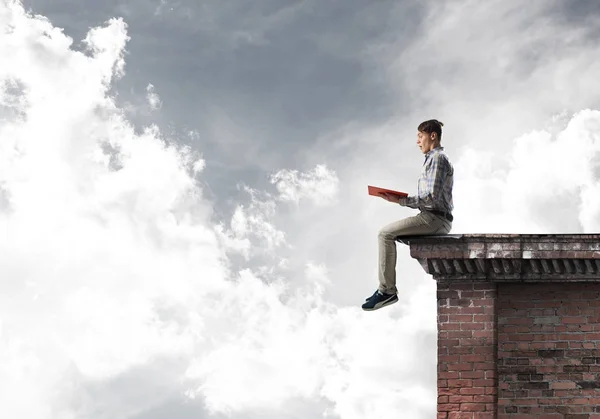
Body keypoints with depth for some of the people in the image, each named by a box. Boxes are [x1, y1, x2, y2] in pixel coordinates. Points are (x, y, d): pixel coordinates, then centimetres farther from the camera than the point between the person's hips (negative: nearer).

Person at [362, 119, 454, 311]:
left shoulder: (438, 158, -10)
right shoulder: (433, 159, 22)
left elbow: (432, 198, -20)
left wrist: (400, 201, -18)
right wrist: (400, 199, 10)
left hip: (435, 219, -11)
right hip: (433, 218, 11)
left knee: (386, 233, -16)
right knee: (387, 232, 13)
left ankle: (387, 290, -16)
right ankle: (385, 288, 8)